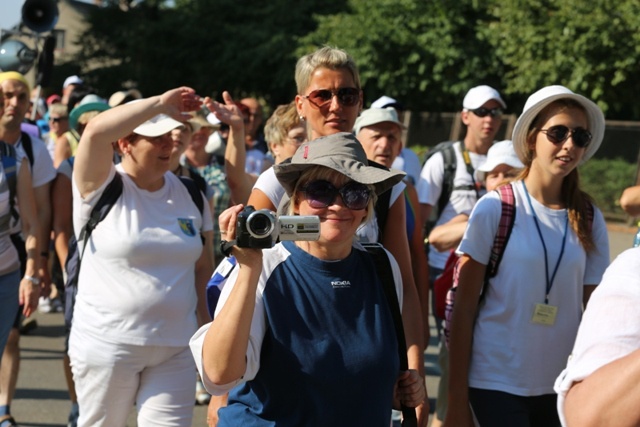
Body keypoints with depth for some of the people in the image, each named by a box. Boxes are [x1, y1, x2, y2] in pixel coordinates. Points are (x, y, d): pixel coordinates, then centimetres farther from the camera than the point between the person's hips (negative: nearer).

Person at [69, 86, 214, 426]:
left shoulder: (190, 193, 6)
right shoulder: (102, 186, -6)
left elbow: (203, 267, 13)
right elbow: (96, 131, -26)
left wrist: (207, 331, 9)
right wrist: (160, 103, -21)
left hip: (177, 347, 3)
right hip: (108, 345, -3)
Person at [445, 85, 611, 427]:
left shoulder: (589, 219, 3)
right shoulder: (495, 209, -6)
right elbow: (464, 309, -5)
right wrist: (457, 400, -6)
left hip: (562, 387, 3)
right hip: (497, 385, -3)